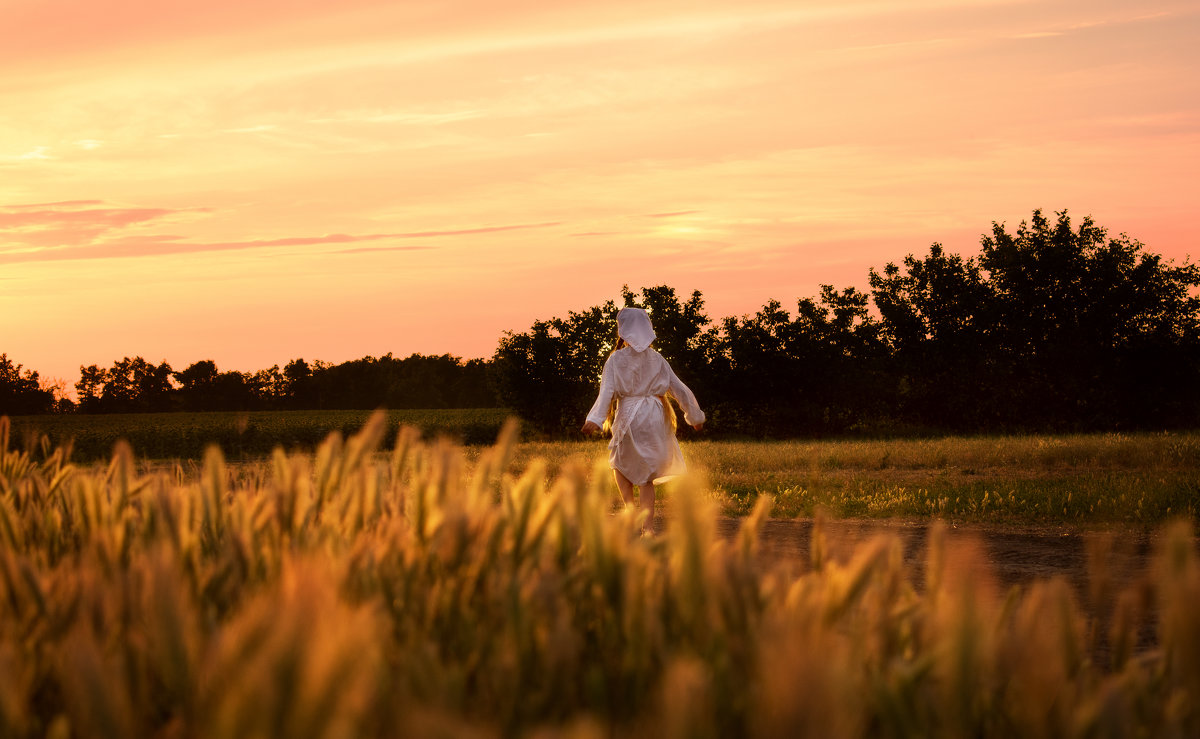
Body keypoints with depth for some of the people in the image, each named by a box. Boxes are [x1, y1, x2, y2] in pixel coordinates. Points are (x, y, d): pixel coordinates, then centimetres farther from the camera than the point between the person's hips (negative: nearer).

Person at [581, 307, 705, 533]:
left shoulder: (616, 359, -4)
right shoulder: (656, 359, 7)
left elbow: (607, 390, -16)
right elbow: (680, 389, 10)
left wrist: (595, 419, -25)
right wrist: (695, 415, 21)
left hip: (628, 417, -3)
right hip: (655, 418, 3)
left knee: (620, 463, 18)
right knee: (646, 474, 10)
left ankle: (630, 506, -3)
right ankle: (648, 525, 2)